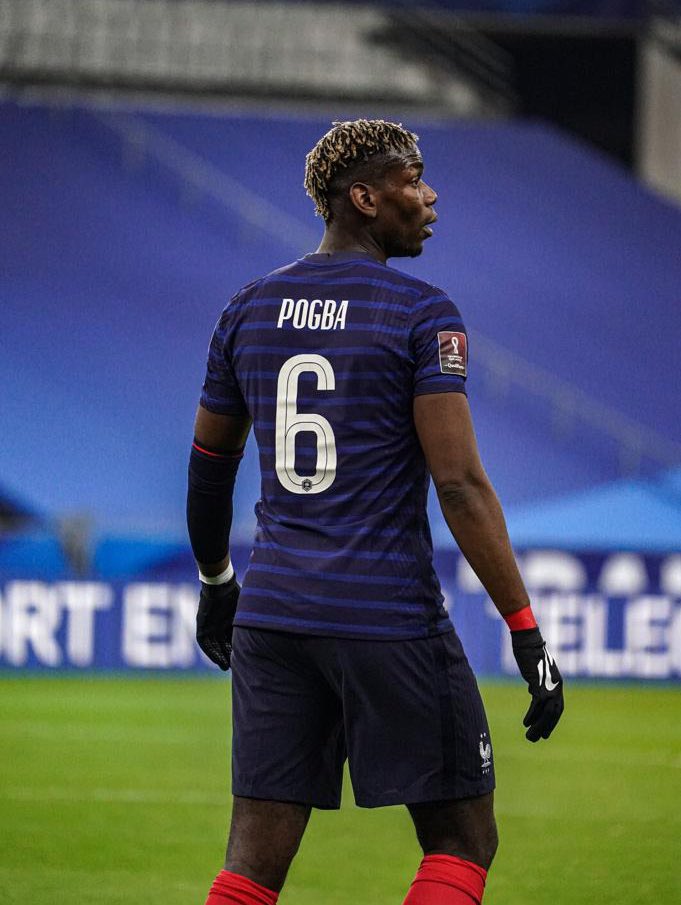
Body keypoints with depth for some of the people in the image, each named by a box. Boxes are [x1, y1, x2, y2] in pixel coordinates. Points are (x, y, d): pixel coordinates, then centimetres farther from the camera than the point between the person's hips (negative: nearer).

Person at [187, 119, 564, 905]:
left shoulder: (248, 311, 10)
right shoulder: (423, 315, -8)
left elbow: (209, 467, 19)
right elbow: (459, 484, -15)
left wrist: (216, 584, 36)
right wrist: (527, 635, -13)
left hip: (272, 616, 6)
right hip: (390, 619, -5)